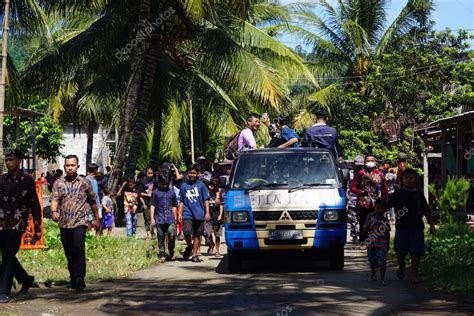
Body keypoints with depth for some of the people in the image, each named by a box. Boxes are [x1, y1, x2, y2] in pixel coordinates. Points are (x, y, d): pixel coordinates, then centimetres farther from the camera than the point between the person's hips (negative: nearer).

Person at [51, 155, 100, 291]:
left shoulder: (84, 183, 6)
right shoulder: (58, 183, 7)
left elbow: (92, 201, 14)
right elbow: (55, 199, -4)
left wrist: (97, 219, 17)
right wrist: (54, 211, -25)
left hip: (80, 222, -2)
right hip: (64, 223, 3)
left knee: (79, 249, -20)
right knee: (69, 253, 9)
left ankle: (79, 278, -22)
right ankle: (73, 278, 22)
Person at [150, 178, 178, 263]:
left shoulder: (171, 192, 12)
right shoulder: (155, 192, 6)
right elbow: (152, 205, 4)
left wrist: (175, 218, 15)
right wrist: (152, 218, -2)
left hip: (170, 219, 1)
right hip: (159, 219, -1)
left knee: (172, 235, -9)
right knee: (161, 238, 2)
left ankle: (171, 253, 11)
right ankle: (162, 255, 10)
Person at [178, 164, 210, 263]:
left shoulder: (201, 185, 6)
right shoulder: (184, 186, 10)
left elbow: (206, 200, 5)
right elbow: (181, 201, 14)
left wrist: (207, 212, -3)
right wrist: (180, 213, 7)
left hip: (199, 214, 0)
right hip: (187, 213, 0)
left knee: (197, 234, 4)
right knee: (187, 232, -18)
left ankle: (195, 254, 13)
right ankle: (189, 247, 10)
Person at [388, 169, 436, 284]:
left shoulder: (419, 194, 7)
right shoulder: (398, 193, 2)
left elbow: (427, 211, 12)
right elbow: (387, 206, 1)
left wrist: (432, 225, 11)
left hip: (417, 227, 1)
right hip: (401, 226, -1)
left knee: (416, 252, -2)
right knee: (400, 250, 6)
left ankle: (414, 274, 6)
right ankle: (401, 267, 34)